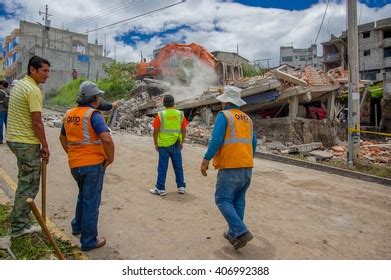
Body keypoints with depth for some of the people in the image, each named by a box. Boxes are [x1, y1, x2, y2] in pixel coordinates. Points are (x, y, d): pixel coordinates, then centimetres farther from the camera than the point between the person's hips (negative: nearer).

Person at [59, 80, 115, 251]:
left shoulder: (69, 114, 9)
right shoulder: (93, 115, -15)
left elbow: (63, 138, 23)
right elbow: (107, 139, -27)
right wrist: (110, 158, -12)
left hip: (75, 164, 7)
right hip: (93, 164, -7)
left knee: (83, 195, 29)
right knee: (91, 201, 4)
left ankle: (77, 226, 44)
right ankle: (88, 241, 15)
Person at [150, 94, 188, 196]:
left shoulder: (160, 115, -7)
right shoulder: (180, 114, 0)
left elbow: (156, 131, -7)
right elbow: (184, 130, 3)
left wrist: (155, 143, 3)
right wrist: (182, 142, 15)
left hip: (164, 145, -2)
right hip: (176, 145, 2)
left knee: (162, 167, 5)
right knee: (178, 166, 13)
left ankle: (160, 189, 12)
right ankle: (181, 187, 20)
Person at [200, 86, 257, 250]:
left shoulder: (223, 115, -6)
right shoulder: (247, 118, 15)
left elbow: (216, 139, -17)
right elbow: (253, 143, 20)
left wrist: (206, 160, -11)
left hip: (230, 167, -7)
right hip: (247, 167, 7)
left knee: (223, 200, 2)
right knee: (238, 201, 15)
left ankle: (241, 232, -6)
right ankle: (233, 233, 23)